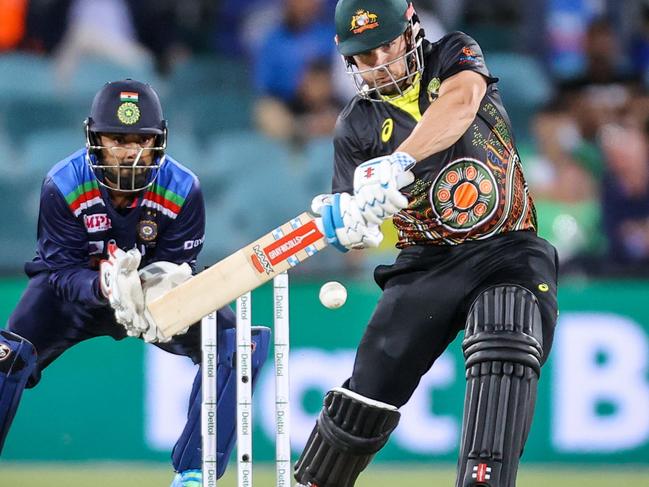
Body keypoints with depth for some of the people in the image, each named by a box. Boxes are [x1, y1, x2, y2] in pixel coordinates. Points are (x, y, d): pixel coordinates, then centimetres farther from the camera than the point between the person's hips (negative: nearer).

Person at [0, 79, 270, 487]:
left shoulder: (182, 190, -21)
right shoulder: (62, 186, -25)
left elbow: (178, 268, -19)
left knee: (236, 342, -19)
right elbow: (63, 273, -25)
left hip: (153, 283, 1)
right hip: (76, 287, -1)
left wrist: (164, 285, -44)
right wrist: (106, 285, -48)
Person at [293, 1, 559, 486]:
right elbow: (362, 232, 2)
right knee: (370, 390, -2)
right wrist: (345, 221, -25)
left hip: (509, 250, -2)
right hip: (428, 261, 2)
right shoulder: (357, 125, 6)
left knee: (505, 356, -28)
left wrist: (399, 163, -39)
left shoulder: (454, 56, 2)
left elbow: (459, 104, -23)